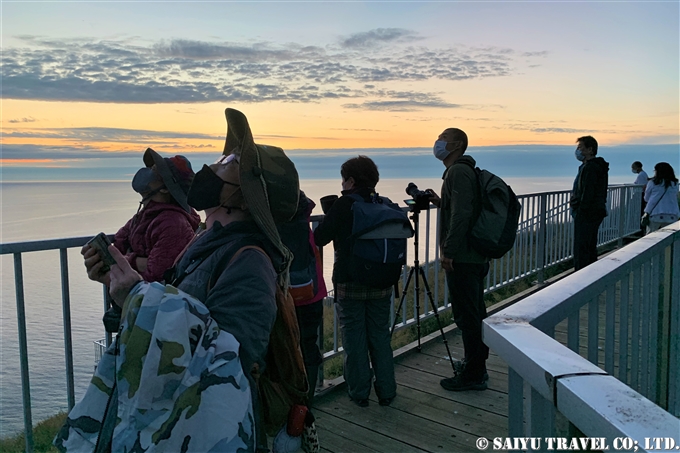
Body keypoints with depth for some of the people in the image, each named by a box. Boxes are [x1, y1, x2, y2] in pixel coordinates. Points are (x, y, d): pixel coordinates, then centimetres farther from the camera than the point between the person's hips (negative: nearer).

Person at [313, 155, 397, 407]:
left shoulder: (344, 205, -12)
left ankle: (359, 393, 16)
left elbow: (320, 238, -9)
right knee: (380, 336, 14)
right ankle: (386, 392, 21)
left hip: (349, 284, -4)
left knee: (354, 339, 8)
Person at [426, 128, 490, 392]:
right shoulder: (465, 170, 18)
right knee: (475, 313, 18)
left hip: (462, 259, -11)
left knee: (467, 316, -3)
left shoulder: (458, 172, -14)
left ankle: (473, 375, 7)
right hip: (476, 257, 11)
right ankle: (476, 365, 30)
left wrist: (449, 252, -21)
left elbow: (461, 215, -23)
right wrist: (440, 202, 16)